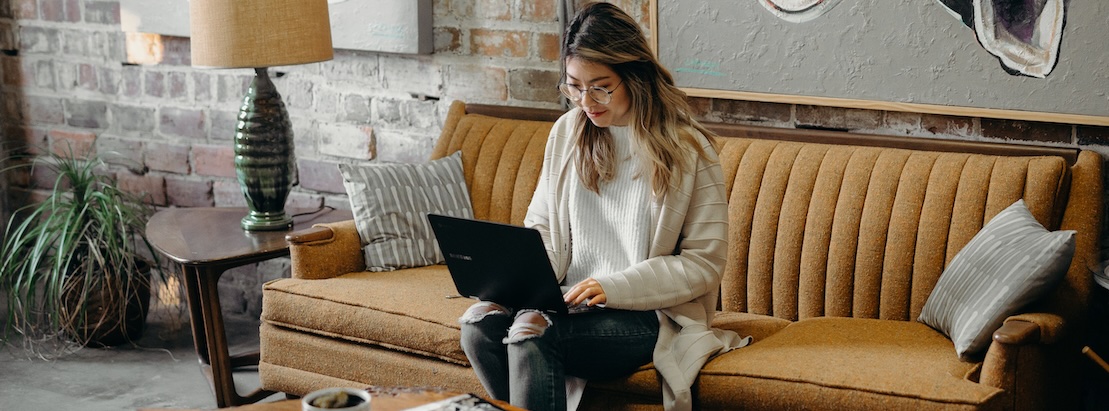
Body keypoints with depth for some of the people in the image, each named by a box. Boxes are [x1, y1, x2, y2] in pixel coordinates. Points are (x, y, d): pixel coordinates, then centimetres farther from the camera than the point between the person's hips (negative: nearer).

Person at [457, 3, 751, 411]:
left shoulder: (688, 149, -7)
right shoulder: (567, 132, 9)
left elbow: (704, 263, -8)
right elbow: (541, 226, 16)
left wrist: (615, 287, -19)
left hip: (648, 313, -5)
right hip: (570, 300, 5)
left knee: (530, 332, -30)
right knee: (479, 323, -24)